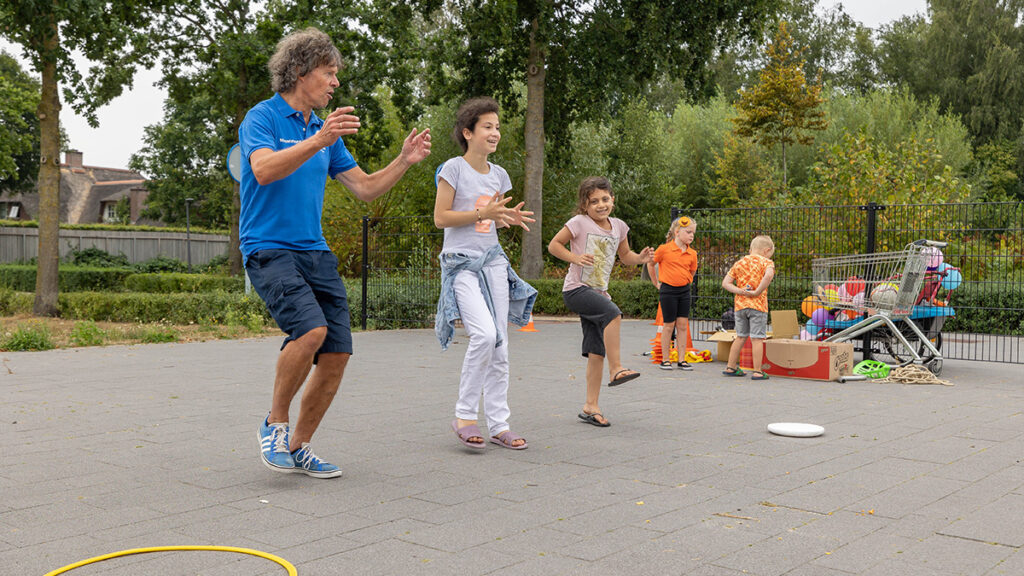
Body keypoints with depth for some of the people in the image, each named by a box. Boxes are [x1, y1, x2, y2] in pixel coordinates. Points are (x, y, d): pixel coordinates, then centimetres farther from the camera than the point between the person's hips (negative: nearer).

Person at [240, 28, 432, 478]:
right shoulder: (262, 117, -4)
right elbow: (263, 170, -24)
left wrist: (404, 161, 4)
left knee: (338, 352, -2)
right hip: (268, 249, -7)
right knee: (311, 328, -28)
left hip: (316, 254, 7)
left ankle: (299, 447, 15)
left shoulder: (326, 130, 17)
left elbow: (364, 188, 18)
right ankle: (274, 422, -5)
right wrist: (317, 141, -35)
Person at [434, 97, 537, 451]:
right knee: (484, 334, -23)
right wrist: (482, 213, -17)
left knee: (500, 346, 3)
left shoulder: (499, 175, 12)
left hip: (493, 261, 7)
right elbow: (440, 218, -10)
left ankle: (498, 424, 11)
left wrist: (509, 219, 1)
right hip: (461, 263, -6)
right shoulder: (453, 169, -6)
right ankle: (464, 415, -8)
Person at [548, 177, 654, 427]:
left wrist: (640, 258, 0)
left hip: (598, 292, 6)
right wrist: (575, 258, -19)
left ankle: (591, 406, 8)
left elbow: (625, 256, 22)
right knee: (613, 313, -32)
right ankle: (616, 369, -24)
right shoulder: (579, 223, -7)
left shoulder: (618, 227, 9)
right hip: (576, 289, -6)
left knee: (597, 352, 3)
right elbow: (553, 245, -3)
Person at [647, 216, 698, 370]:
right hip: (668, 291, -4)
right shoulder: (664, 249, -8)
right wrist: (656, 283, 8)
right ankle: (665, 360, 10)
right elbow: (650, 264, 5)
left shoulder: (692, 253, 3)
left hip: (684, 291, 4)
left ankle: (682, 359, 10)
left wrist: (684, 281, 10)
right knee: (669, 325, 1)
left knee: (682, 325, 4)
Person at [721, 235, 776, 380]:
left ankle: (730, 367, 23)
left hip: (740, 305, 5)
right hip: (758, 305, -5)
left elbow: (725, 283, 6)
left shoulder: (739, 263, 13)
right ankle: (757, 372, -1)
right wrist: (758, 292, -18)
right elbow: (769, 275, -25)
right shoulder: (766, 262, -2)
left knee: (741, 337, 18)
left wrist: (739, 291, -4)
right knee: (757, 338, -2)